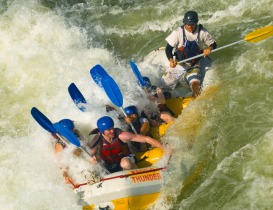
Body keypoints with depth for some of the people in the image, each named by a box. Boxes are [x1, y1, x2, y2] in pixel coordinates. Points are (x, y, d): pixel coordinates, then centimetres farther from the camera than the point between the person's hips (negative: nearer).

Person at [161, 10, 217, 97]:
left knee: (195, 84, -28)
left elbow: (213, 44, 2)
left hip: (194, 65, 0)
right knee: (164, 85, -8)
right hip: (178, 64, 0)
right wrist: (171, 60, -30)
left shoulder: (202, 32, -10)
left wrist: (209, 49, -23)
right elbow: (168, 48, -11)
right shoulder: (178, 32, -15)